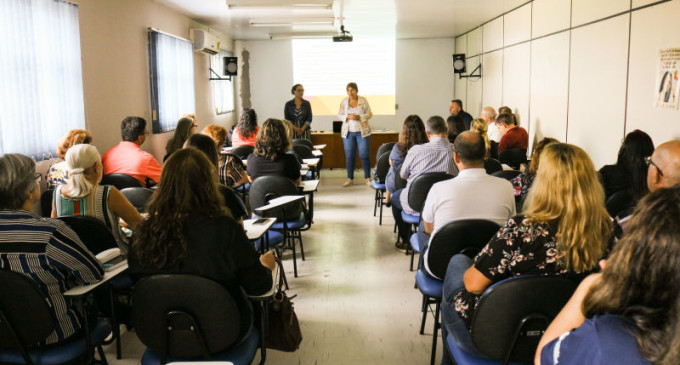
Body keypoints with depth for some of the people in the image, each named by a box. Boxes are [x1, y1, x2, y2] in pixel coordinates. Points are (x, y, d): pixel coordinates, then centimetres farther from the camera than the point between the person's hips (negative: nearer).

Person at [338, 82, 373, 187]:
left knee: (364, 155, -2)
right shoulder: (344, 101, 4)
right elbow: (339, 115, 6)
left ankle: (368, 178, 9)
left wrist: (359, 117, -17)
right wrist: (348, 117, -14)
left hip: (362, 131, -2)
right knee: (349, 156, 4)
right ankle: (350, 179, 14)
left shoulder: (363, 100, -1)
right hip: (348, 132, 2)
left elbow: (369, 114, 0)